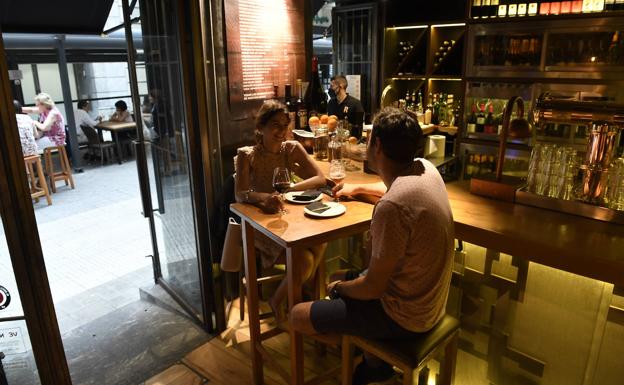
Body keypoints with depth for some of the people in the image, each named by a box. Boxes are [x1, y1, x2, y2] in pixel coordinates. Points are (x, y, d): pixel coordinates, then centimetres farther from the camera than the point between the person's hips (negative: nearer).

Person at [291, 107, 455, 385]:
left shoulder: (391, 206, -33)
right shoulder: (425, 168, -6)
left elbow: (373, 287, -23)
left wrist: (338, 287, -4)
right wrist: (358, 188, 27)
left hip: (404, 316, -9)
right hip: (428, 300, 9)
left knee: (298, 316, -2)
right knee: (347, 282, 27)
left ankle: (374, 363, 18)